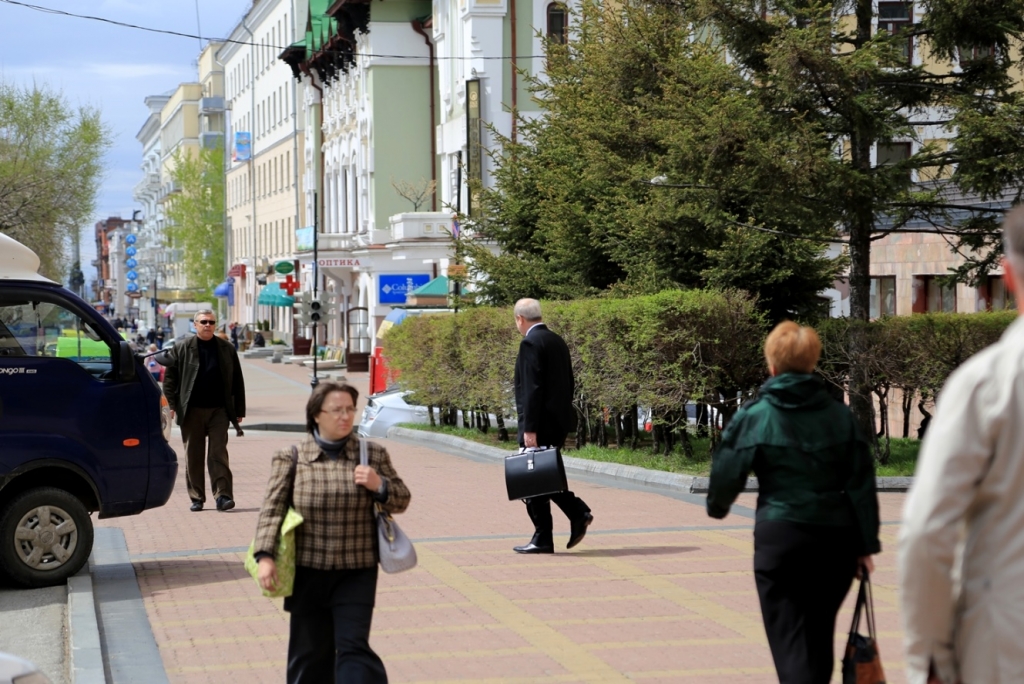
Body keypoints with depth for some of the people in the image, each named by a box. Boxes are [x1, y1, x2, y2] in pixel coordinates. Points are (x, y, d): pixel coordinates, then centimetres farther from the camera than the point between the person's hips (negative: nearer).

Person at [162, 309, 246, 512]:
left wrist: (239, 410, 5)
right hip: (192, 411, 0)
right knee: (193, 456, 5)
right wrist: (173, 405, -5)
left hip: (219, 410, 0)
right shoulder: (181, 348, 4)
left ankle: (222, 495, -6)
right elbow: (169, 377, 4)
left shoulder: (226, 349, 8)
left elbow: (237, 381, 9)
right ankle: (196, 498, 11)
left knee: (219, 454, -4)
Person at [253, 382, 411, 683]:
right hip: (307, 571, 0)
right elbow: (272, 508, -4)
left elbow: (402, 500, 10)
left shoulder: (373, 454, 4)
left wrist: (379, 485, -11)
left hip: (356, 572, 0)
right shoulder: (291, 458, -1)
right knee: (310, 651, 10)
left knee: (353, 647, -7)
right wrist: (265, 556, -16)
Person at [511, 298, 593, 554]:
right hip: (560, 421, 9)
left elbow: (532, 388, -20)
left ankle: (542, 539, 3)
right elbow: (569, 383, 17)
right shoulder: (557, 341, 13)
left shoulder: (531, 343, -14)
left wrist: (529, 428, -20)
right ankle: (578, 512, 5)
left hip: (540, 423, -9)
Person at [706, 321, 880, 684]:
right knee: (819, 637, 19)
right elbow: (861, 483, 2)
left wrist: (716, 506, 21)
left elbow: (727, 474, -1)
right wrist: (866, 545, 5)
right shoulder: (840, 415, 3)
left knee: (791, 641, -2)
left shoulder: (754, 416, -5)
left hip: (780, 536, -4)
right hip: (836, 539, 4)